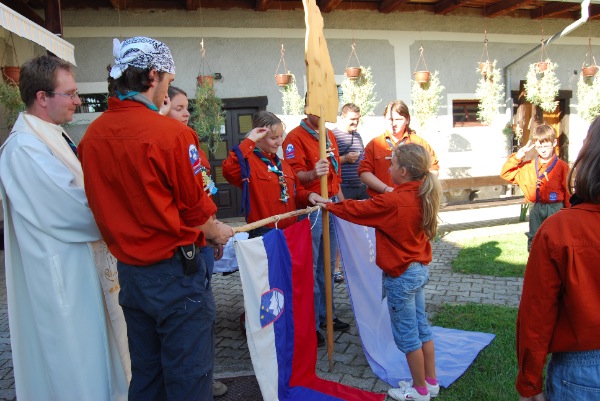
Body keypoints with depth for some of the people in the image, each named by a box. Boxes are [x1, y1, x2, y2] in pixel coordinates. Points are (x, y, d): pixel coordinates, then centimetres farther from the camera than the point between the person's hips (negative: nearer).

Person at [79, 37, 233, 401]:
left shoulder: (92, 136, 0)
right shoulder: (172, 133, -19)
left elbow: (102, 204, 8)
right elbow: (196, 207, -11)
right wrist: (218, 232, 9)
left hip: (128, 271, 7)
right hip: (174, 272, -7)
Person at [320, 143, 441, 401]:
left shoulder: (391, 202, -24)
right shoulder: (421, 197, -1)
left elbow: (356, 210, -12)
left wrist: (326, 205, 1)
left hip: (400, 277, -8)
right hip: (419, 270, 8)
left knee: (406, 334, 8)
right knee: (421, 328, 20)